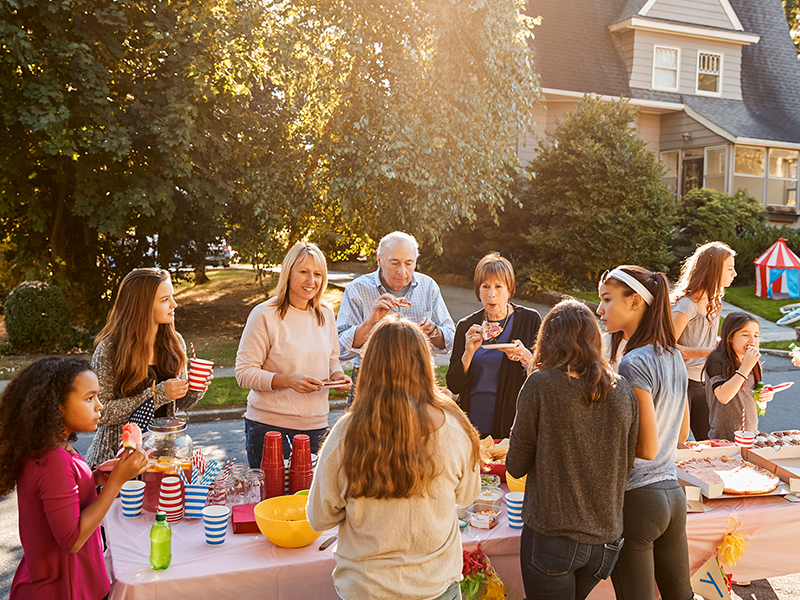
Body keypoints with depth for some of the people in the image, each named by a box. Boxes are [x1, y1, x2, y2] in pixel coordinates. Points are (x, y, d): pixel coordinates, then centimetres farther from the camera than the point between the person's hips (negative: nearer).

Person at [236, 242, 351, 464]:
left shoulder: (326, 314, 7)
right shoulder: (264, 315, -8)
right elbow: (244, 373, -10)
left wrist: (337, 375, -3)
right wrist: (288, 381, -22)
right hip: (269, 427, -4)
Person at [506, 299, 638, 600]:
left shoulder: (540, 384, -13)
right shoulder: (623, 392, 0)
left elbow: (516, 466, -7)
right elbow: (626, 469, 10)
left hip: (551, 534, -5)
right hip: (605, 539, 5)